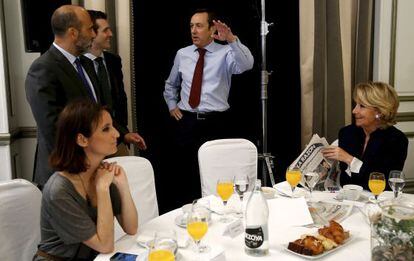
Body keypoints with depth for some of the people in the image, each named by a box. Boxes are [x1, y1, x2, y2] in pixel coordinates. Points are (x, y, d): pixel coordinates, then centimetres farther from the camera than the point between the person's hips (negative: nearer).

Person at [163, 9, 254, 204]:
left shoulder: (225, 53, -4)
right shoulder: (182, 54, 8)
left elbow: (246, 65, -26)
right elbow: (171, 84, 24)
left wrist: (232, 39, -38)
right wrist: (172, 105, 11)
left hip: (215, 122, -3)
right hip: (186, 121, 3)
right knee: (187, 171, 12)